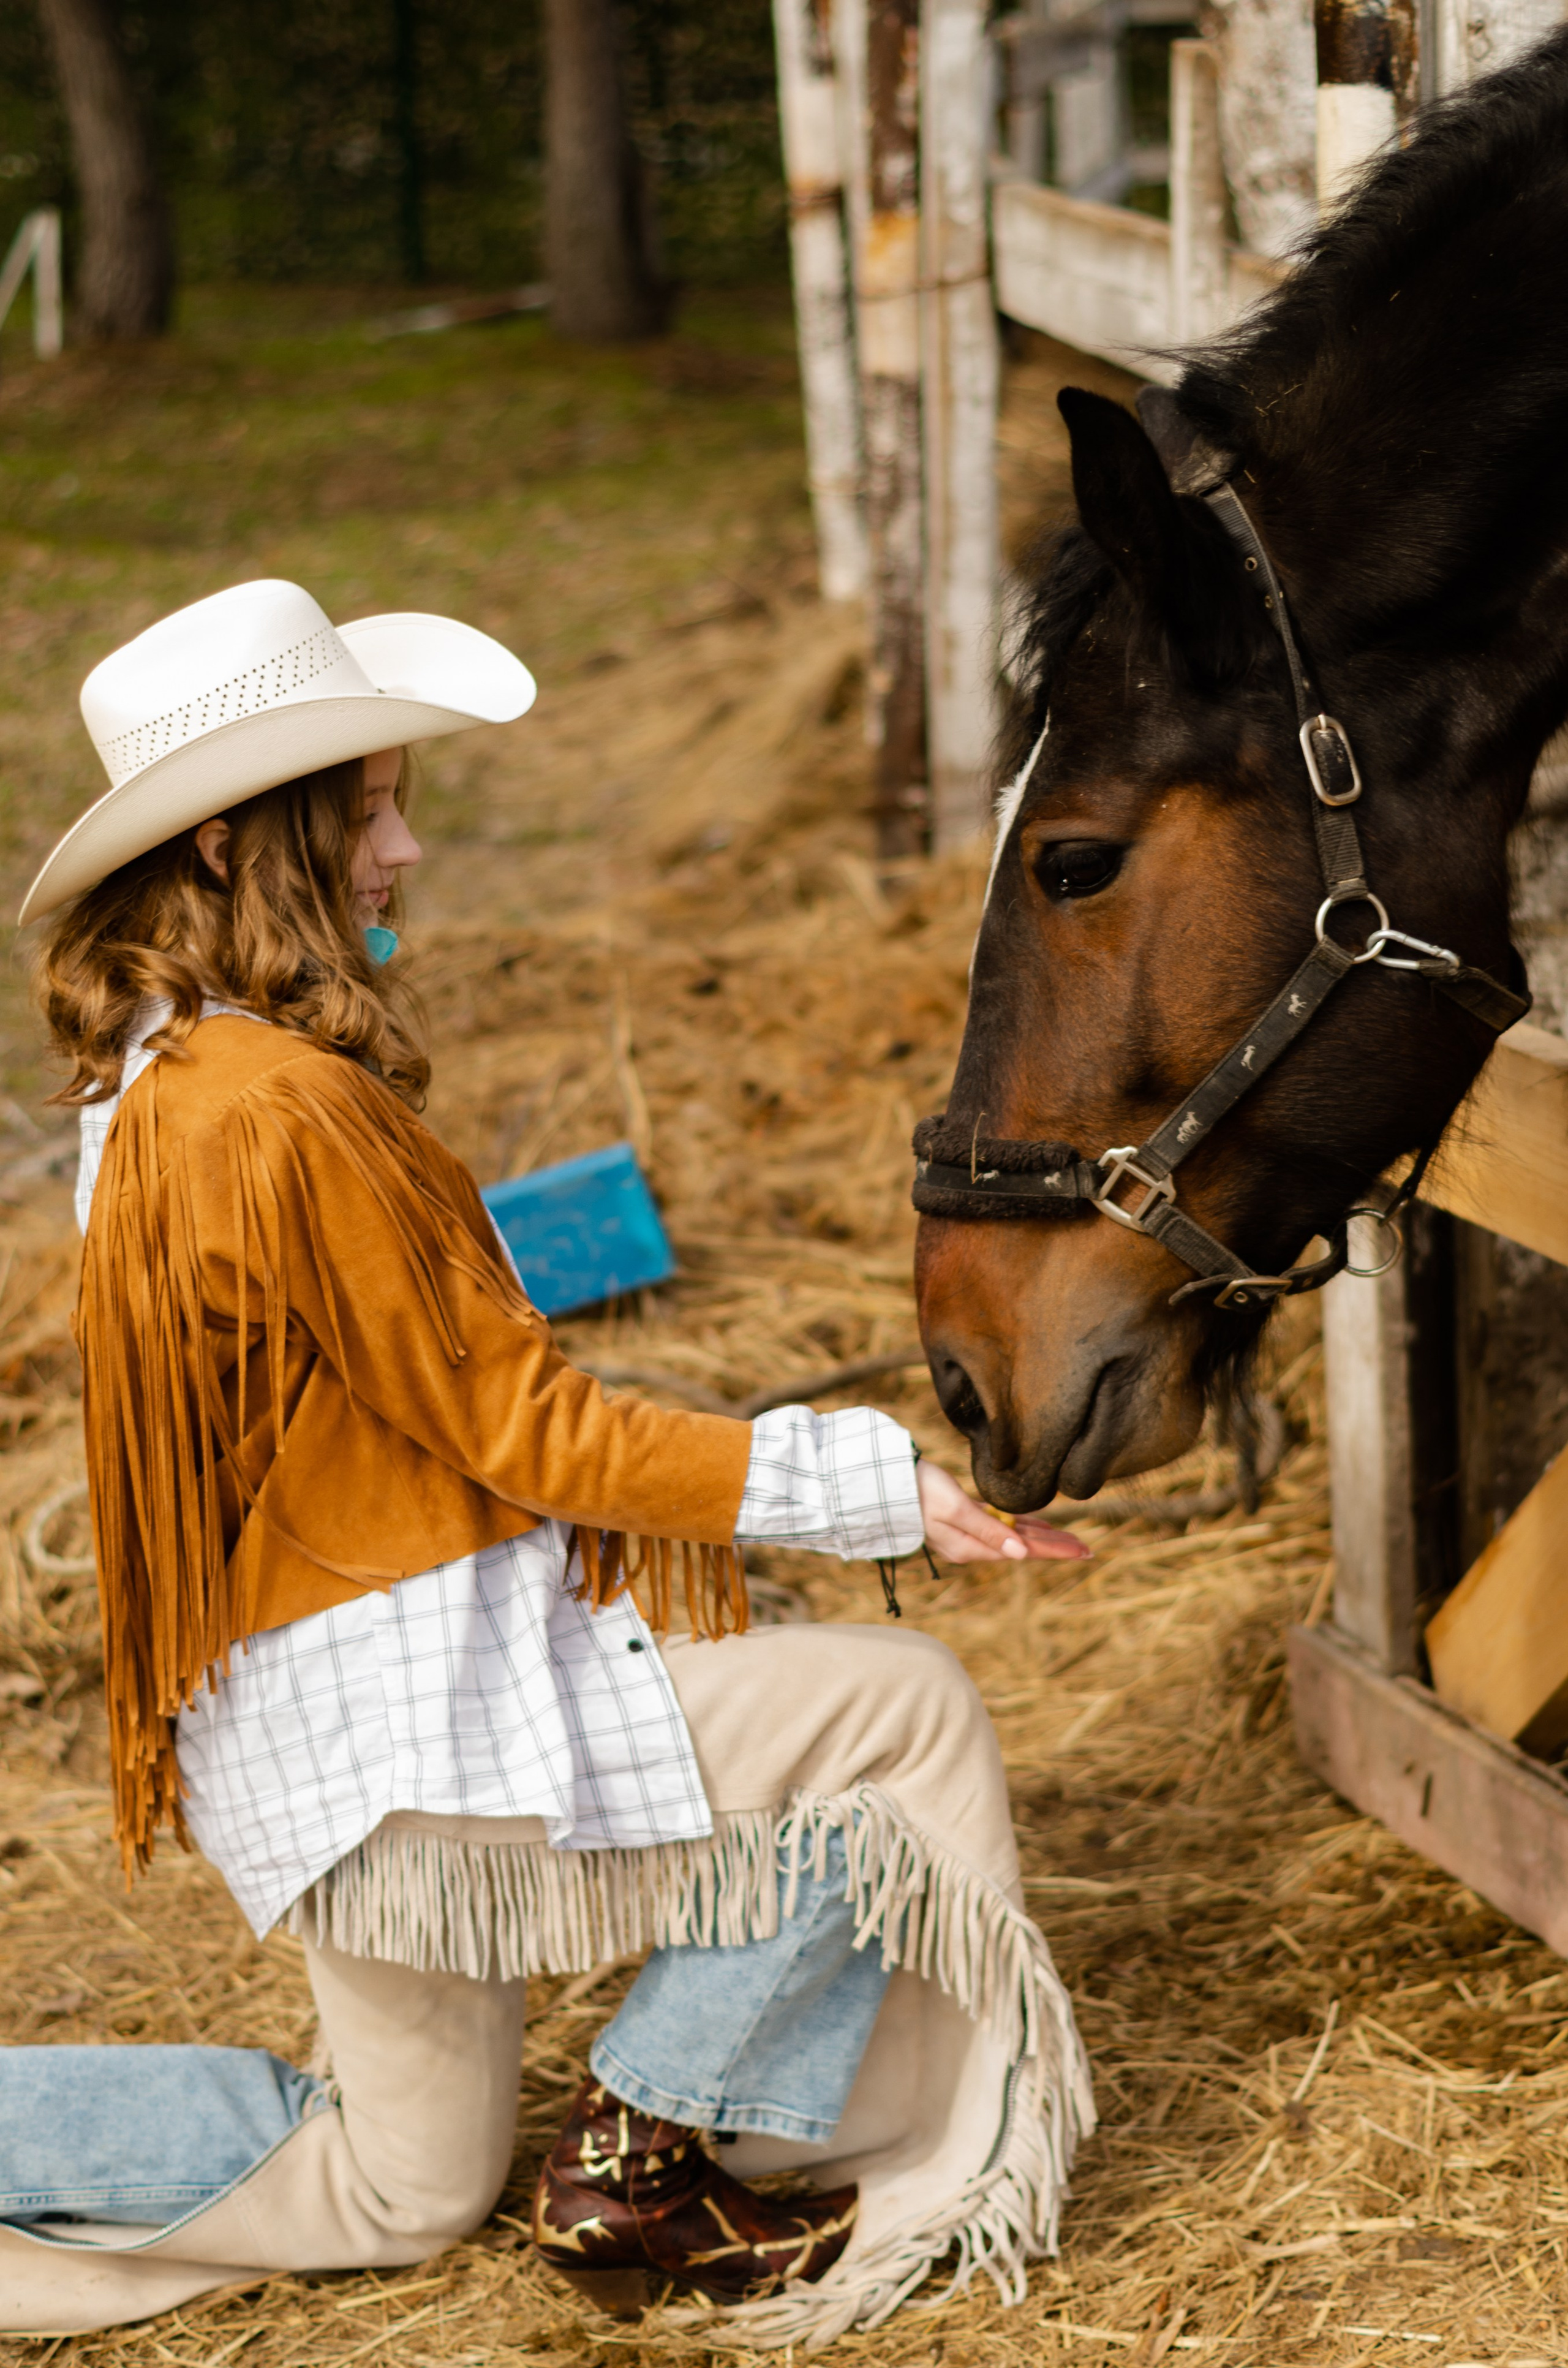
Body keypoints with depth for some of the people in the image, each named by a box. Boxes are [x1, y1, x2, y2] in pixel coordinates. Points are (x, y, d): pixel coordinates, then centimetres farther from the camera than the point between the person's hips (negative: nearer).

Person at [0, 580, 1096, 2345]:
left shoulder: (153, 1081, 7)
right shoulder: (289, 1111, -23)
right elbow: (529, 1436, -18)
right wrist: (877, 1488, -14)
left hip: (312, 1726, 10)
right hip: (408, 1720, -10)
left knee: (391, 2194, 22)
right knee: (898, 1714, -5)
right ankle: (641, 2152, 2)